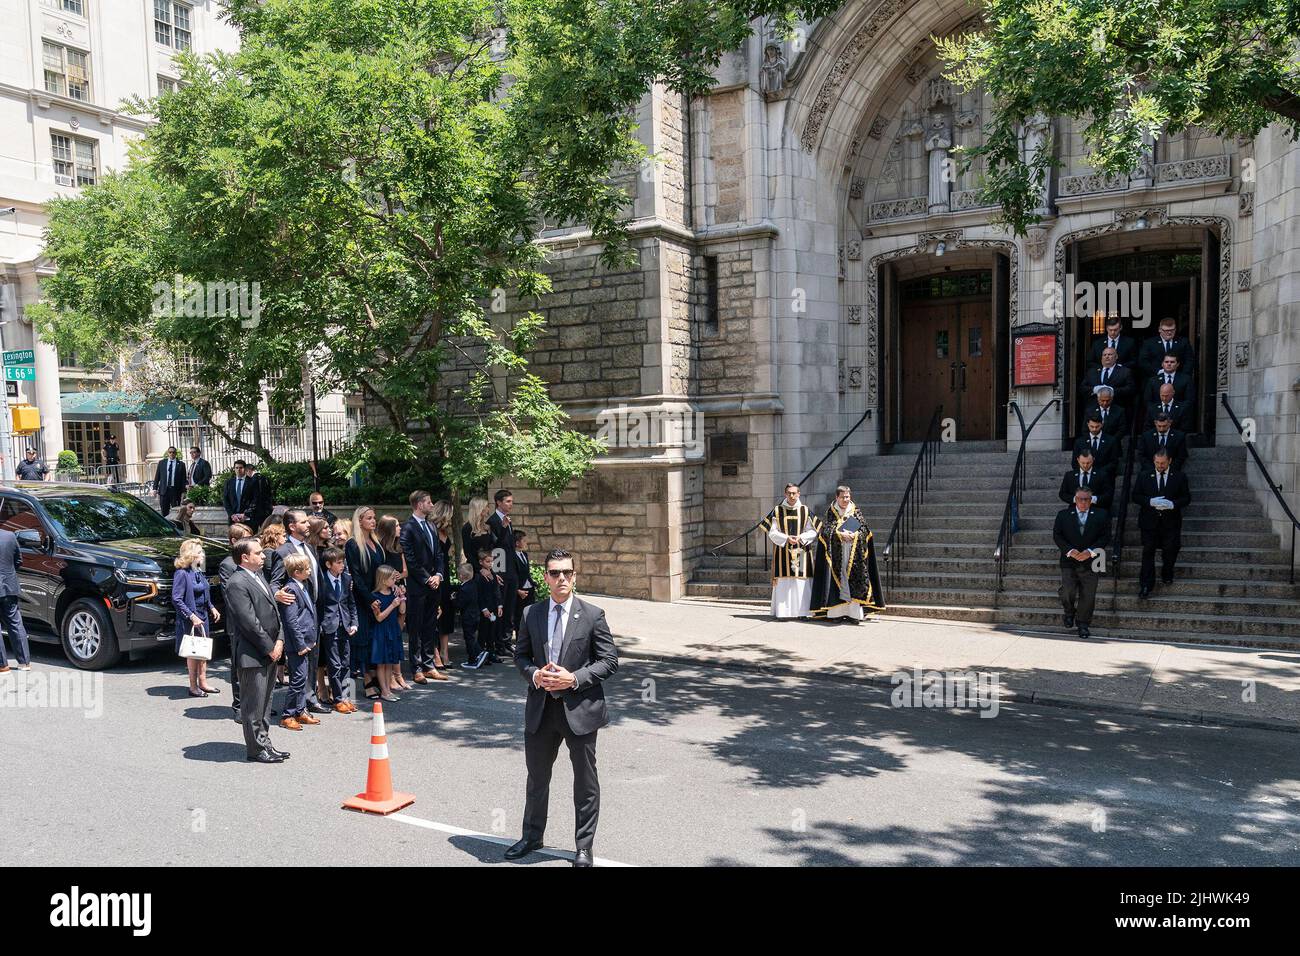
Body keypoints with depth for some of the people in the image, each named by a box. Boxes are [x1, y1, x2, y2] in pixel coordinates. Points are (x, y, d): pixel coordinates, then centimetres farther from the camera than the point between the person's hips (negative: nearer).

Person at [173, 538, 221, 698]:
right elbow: (176, 599, -19)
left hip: (203, 616, 8)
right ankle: (193, 687, 10)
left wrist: (211, 608, 8)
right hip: (190, 620, -8)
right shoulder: (182, 573, -15)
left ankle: (203, 683, 22)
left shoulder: (199, 571, 9)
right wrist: (192, 616, -22)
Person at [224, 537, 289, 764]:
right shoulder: (237, 583, -15)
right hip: (253, 654, -9)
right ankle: (256, 748, 10)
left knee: (265, 701, 16)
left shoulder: (259, 577, 14)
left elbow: (273, 611, 16)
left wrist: (279, 641, 4)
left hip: (270, 652, 9)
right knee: (254, 703, 1)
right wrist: (270, 648, -13)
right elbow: (249, 622, -18)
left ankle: (264, 743, 25)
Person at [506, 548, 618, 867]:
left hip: (580, 708, -3)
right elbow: (521, 654, 10)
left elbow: (609, 661, -7)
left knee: (585, 782, 10)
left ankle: (584, 848, 27)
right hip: (541, 709, 3)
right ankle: (532, 837, 41)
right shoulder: (531, 614, 1)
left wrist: (574, 679, -19)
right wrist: (534, 674, -11)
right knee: (537, 777, 19)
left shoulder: (593, 615, -8)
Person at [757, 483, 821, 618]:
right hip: (783, 552, -1)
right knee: (783, 582, -2)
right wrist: (786, 538, -14)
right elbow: (772, 532, 1)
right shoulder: (777, 510, 3)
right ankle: (782, 611, 2)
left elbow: (813, 531, 5)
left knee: (801, 582, -1)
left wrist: (800, 538, -12)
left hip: (801, 552, 1)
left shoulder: (805, 510, 5)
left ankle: (801, 611, 4)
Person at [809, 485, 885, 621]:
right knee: (837, 580, -6)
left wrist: (854, 535, -13)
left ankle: (854, 612, -2)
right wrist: (840, 534, -16)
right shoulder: (831, 513, 6)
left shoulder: (856, 513, 11)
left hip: (853, 554, 2)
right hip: (837, 553, -1)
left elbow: (864, 529, 5)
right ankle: (835, 612, -5)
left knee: (854, 581, -4)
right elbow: (825, 530, -3)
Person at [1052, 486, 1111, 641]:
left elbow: (1105, 537, 0)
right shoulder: (1064, 515, 7)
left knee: (1087, 595, 2)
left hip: (1090, 562, 0)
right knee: (1067, 590, -11)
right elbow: (1057, 535, 2)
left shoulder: (1101, 516, 6)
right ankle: (1069, 612, 19)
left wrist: (1090, 551, -14)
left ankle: (1083, 624, 17)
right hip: (1069, 561, 0)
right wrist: (1070, 551, -13)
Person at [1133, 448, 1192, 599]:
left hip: (1171, 522, 0)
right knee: (1148, 552, -1)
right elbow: (1136, 496, 2)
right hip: (1149, 521, 0)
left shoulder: (1180, 477, 1)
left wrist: (1172, 504, -18)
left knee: (1170, 551, 9)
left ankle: (1167, 575, 37)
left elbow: (1186, 498, 2)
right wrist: (1150, 501, -17)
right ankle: (1146, 585, 3)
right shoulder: (1143, 475, 1)